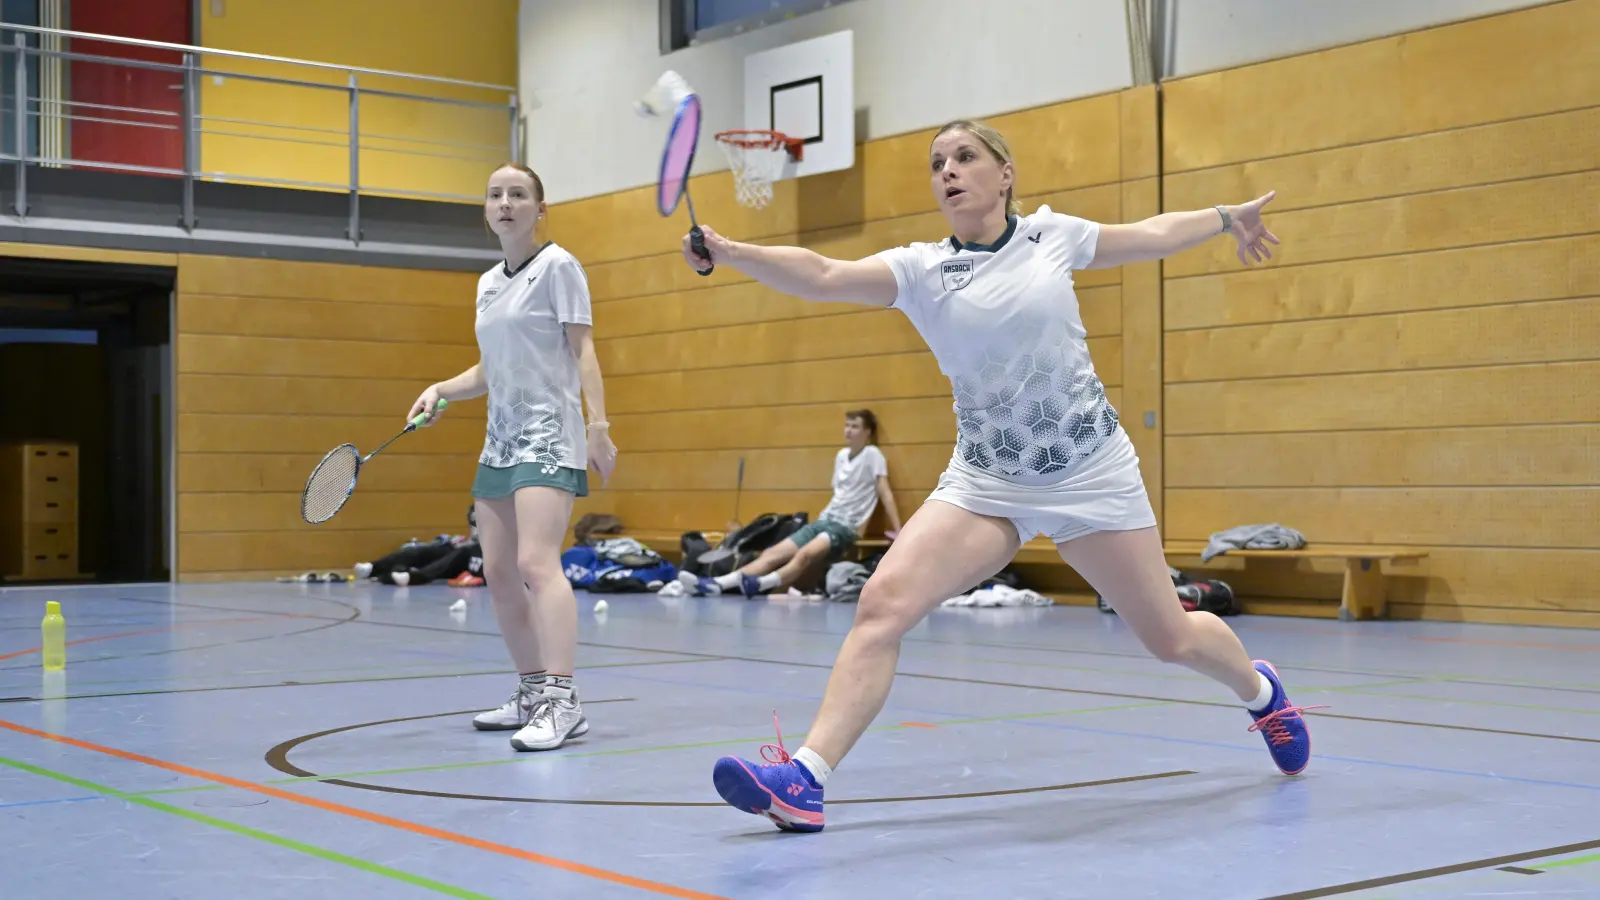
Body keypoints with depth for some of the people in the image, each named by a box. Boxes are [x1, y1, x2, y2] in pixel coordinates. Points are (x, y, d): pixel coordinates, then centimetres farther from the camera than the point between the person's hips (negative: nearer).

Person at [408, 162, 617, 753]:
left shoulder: (557, 266, -3)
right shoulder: (488, 284, 17)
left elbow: (583, 349, -8)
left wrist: (598, 424, -18)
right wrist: (441, 391, 6)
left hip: (548, 436, -8)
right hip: (500, 439, 8)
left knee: (536, 562, -22)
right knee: (498, 573, 7)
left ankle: (562, 703, -26)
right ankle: (532, 693, 18)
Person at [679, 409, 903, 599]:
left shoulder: (872, 454, -5)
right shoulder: (841, 455, 16)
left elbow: (885, 492, -9)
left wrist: (898, 531, -13)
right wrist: (823, 515, 18)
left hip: (846, 527, -7)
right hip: (824, 520, 7)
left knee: (805, 554, -35)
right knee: (772, 553, -12)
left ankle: (760, 585, -58)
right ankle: (715, 584, -28)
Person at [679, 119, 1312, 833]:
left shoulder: (1052, 234, -1)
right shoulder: (921, 269, -4)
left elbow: (1150, 235, 18)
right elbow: (821, 277, -19)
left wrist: (1226, 217, 28)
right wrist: (727, 252, -33)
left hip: (1091, 473, 0)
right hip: (985, 481, 0)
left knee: (1169, 638, 10)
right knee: (883, 600, -21)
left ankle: (1259, 689, 44)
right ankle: (803, 780, -23)